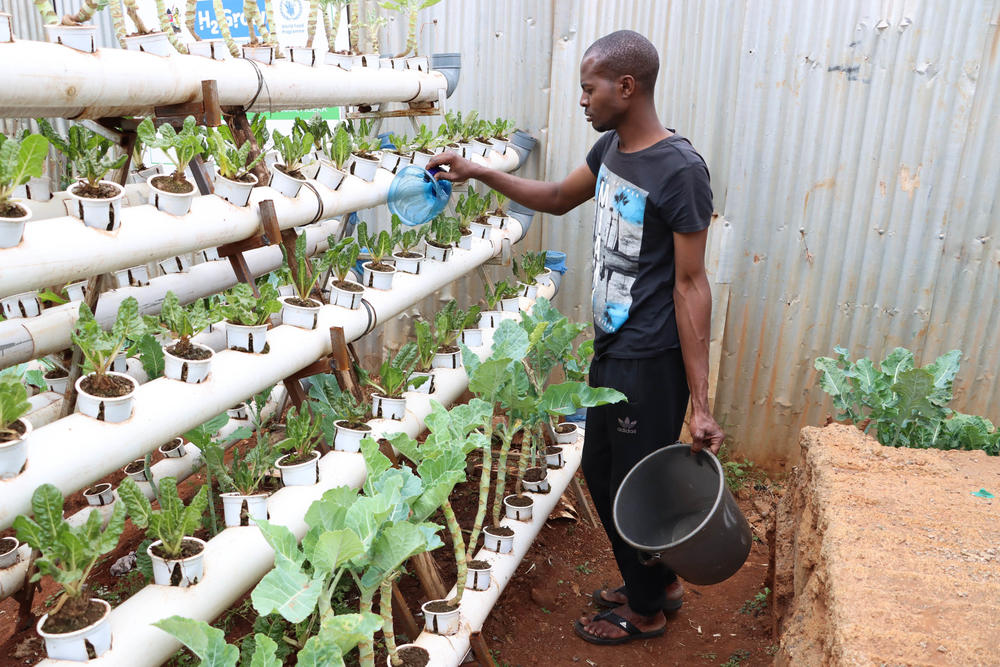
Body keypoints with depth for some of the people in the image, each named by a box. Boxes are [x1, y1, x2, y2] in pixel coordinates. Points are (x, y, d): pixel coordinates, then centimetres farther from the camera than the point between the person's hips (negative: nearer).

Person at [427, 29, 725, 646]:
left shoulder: (681, 171, -20)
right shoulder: (612, 148, 5)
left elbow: (691, 285, -21)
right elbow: (558, 199, 22)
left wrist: (701, 403, -20)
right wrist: (480, 172, 12)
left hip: (651, 362, -9)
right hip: (612, 348, 9)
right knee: (601, 470, 20)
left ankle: (646, 611, 34)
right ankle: (658, 581, 43)